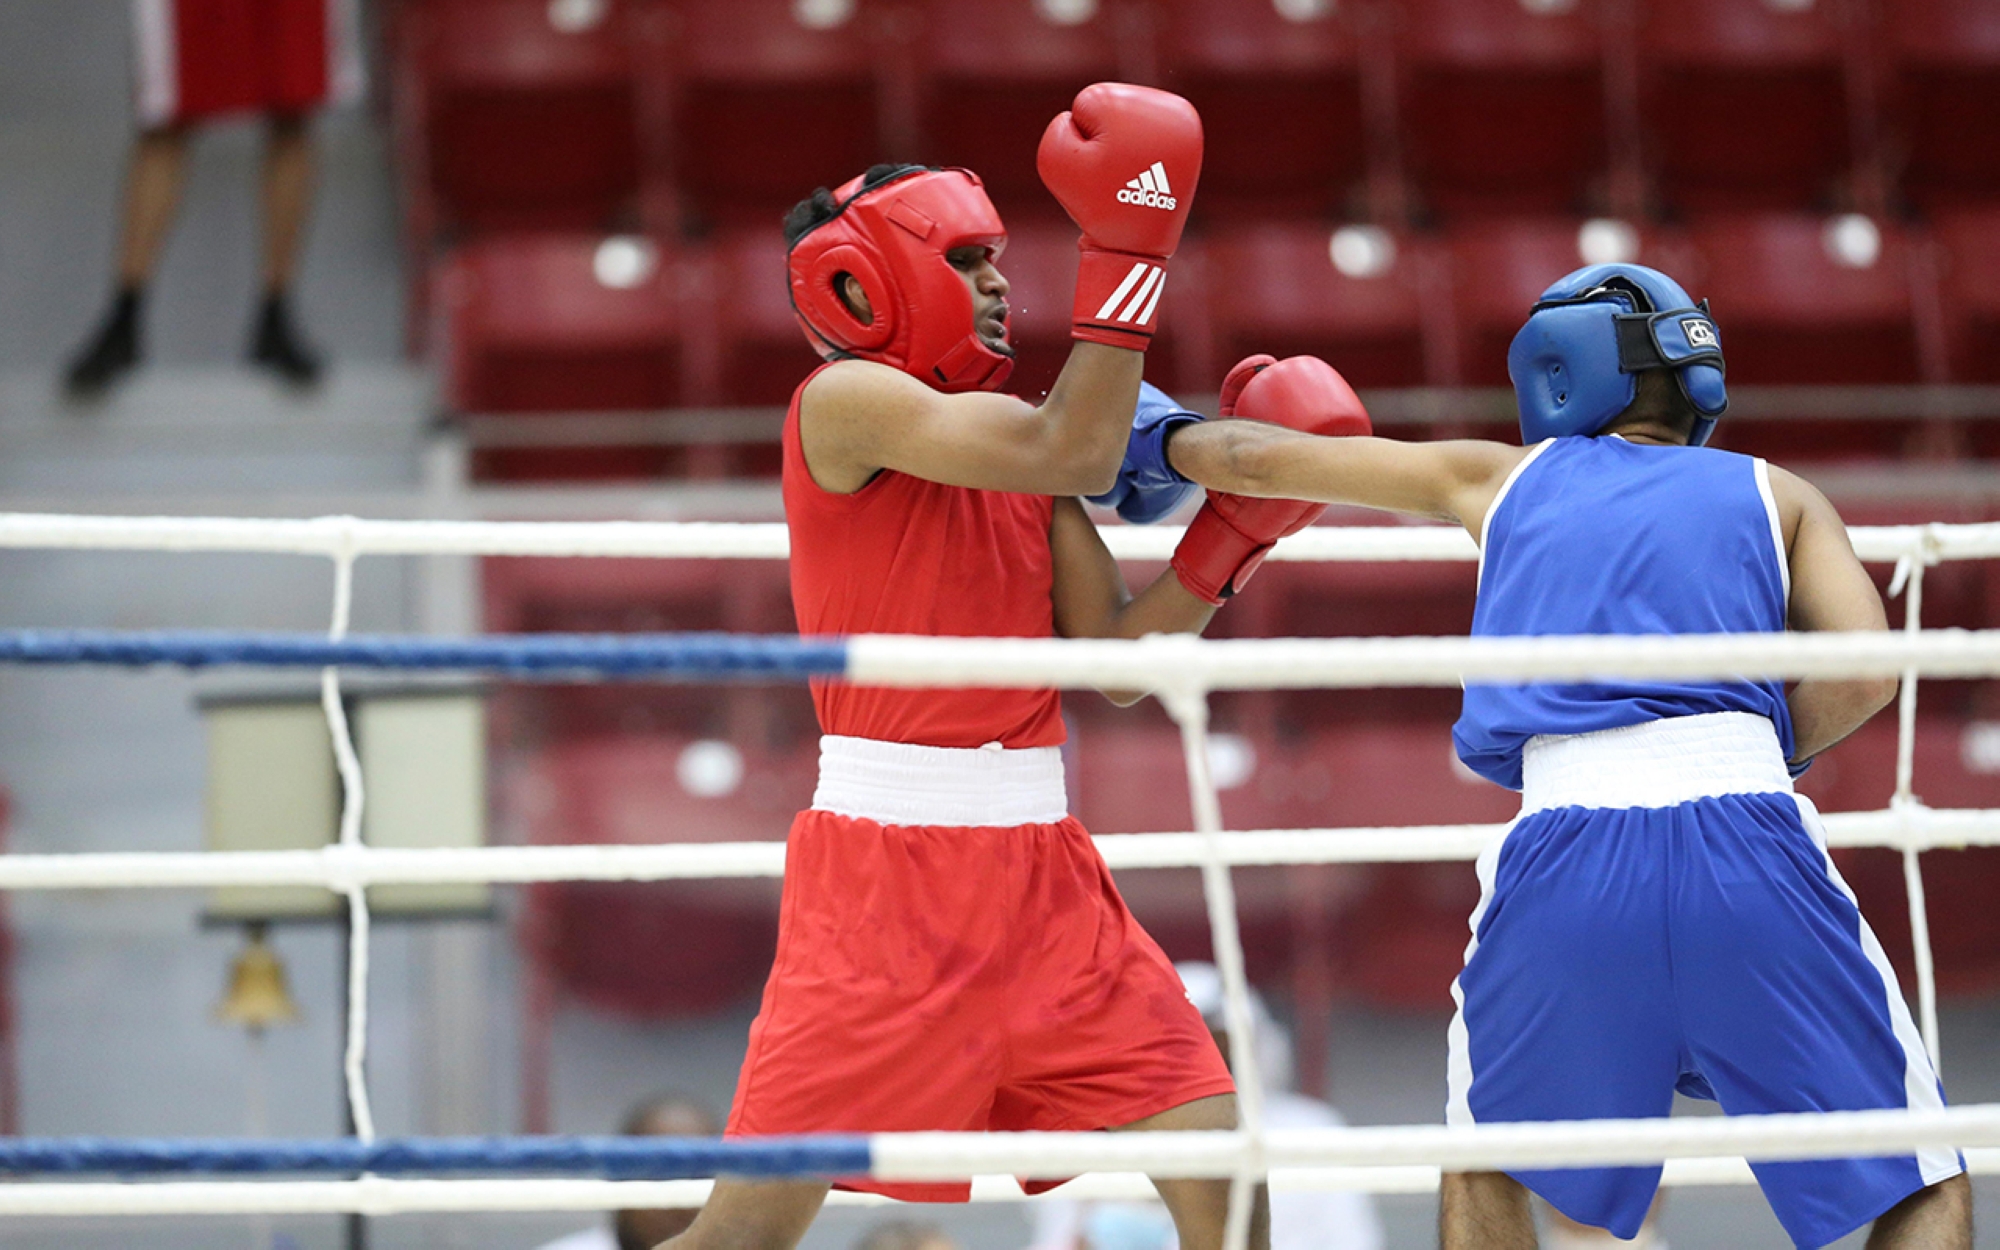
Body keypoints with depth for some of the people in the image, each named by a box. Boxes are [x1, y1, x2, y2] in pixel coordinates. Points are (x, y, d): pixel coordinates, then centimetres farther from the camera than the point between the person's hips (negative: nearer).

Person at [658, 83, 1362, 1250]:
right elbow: (1071, 456, -21)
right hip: (887, 866, -7)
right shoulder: (845, 402, -8)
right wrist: (1128, 255, -19)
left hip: (1039, 868, 7)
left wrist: (1234, 536, 1)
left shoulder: (1014, 446, 15)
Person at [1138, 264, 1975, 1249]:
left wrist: (1161, 441, 54)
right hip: (1750, 851, -1)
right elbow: (1862, 676, 4)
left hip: (1564, 858, 1)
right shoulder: (1774, 495, 22)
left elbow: (1258, 458, 33)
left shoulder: (1507, 476, 25)